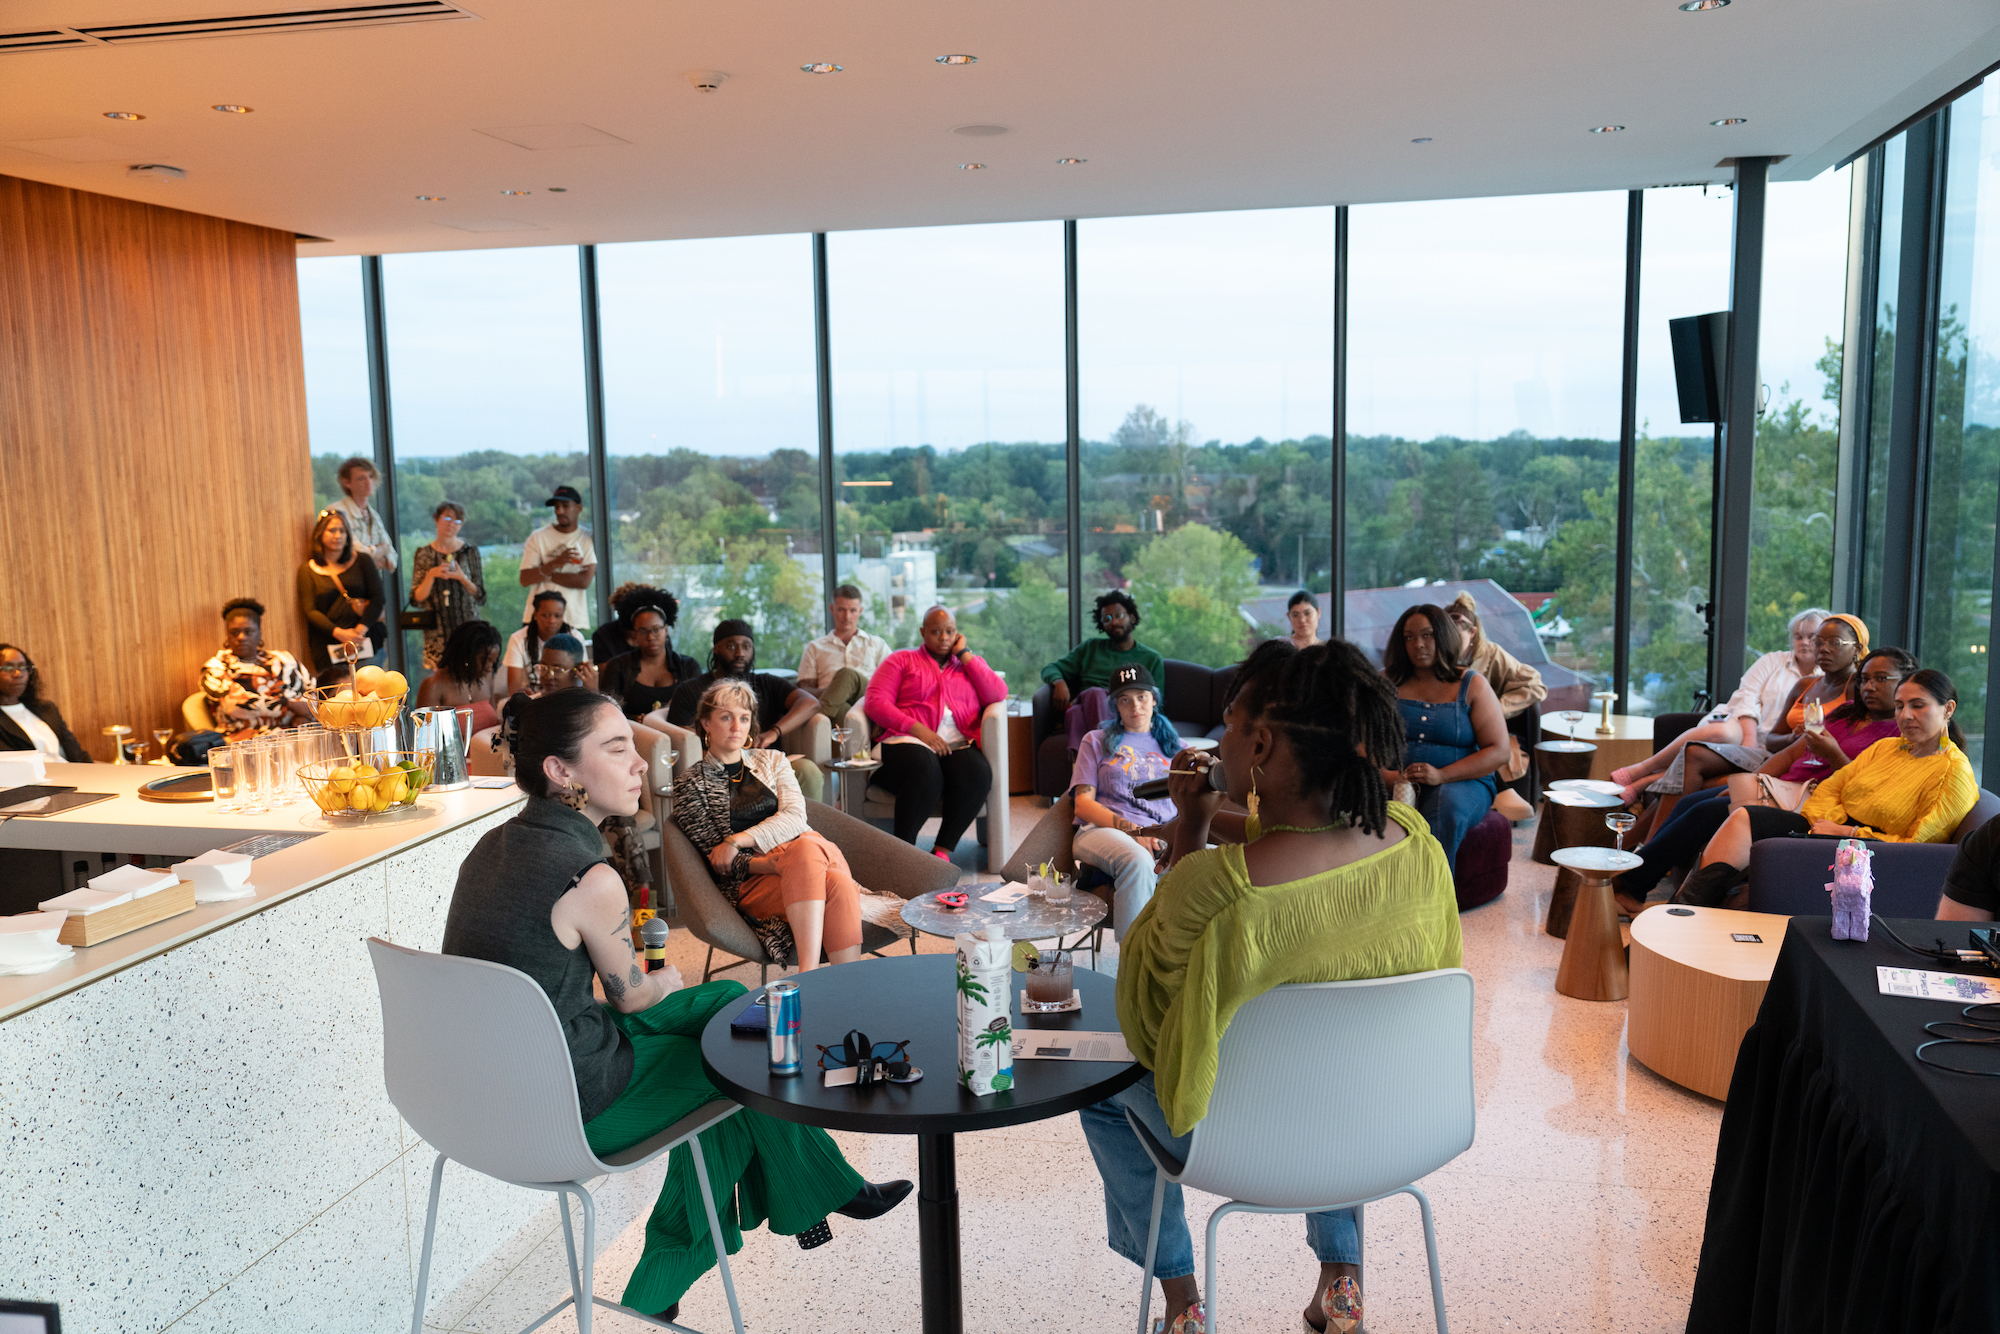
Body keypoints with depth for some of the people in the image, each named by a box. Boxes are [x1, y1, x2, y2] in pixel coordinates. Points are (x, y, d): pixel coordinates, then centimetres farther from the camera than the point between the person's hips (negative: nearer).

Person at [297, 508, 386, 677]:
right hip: (328, 648, 0)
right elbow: (310, 611, 3)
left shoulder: (361, 561, 12)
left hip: (365, 642, 0)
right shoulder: (307, 570, 12)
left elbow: (378, 598, 5)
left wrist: (361, 629, -11)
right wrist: (338, 633, -14)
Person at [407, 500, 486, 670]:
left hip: (467, 629, 0)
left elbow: (481, 598, 3)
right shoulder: (424, 554, 6)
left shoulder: (470, 551, 4)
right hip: (437, 634, 1)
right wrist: (431, 576, -13)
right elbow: (416, 600, 1)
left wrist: (463, 579, -13)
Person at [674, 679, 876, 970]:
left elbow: (795, 817, 3)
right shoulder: (690, 787, 9)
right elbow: (721, 865, 0)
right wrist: (770, 863, -18)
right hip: (750, 879, -3)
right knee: (833, 885, -38)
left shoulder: (772, 761, 20)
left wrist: (738, 841, -11)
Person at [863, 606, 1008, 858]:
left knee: (977, 772, -34)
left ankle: (943, 850, -25)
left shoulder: (971, 662, 28)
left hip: (959, 746, 2)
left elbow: (998, 695, 7)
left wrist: (963, 655, 9)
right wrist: (918, 729, -10)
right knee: (925, 771, -38)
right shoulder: (902, 659, 21)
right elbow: (875, 702, 4)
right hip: (910, 742, -2)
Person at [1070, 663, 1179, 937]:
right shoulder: (1096, 741, 22)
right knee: (1137, 859, -42)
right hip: (1103, 829, -2)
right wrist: (1132, 829, -8)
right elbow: (1084, 803, 10)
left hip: (1162, 836, 2)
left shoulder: (1172, 745, 29)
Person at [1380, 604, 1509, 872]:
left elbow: (1498, 752, -2)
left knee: (1447, 805, -37)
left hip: (1461, 782, -1)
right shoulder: (1388, 683, 11)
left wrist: (1441, 775, -16)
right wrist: (1388, 776, -18)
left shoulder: (1472, 686, 6)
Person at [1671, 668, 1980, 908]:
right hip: (1835, 828, 8)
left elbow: (1917, 848, -12)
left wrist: (1850, 833, -15)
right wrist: (1821, 822, -5)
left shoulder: (1955, 772, -5)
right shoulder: (1885, 747, 20)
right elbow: (1832, 787, 17)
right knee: (1744, 818, -16)